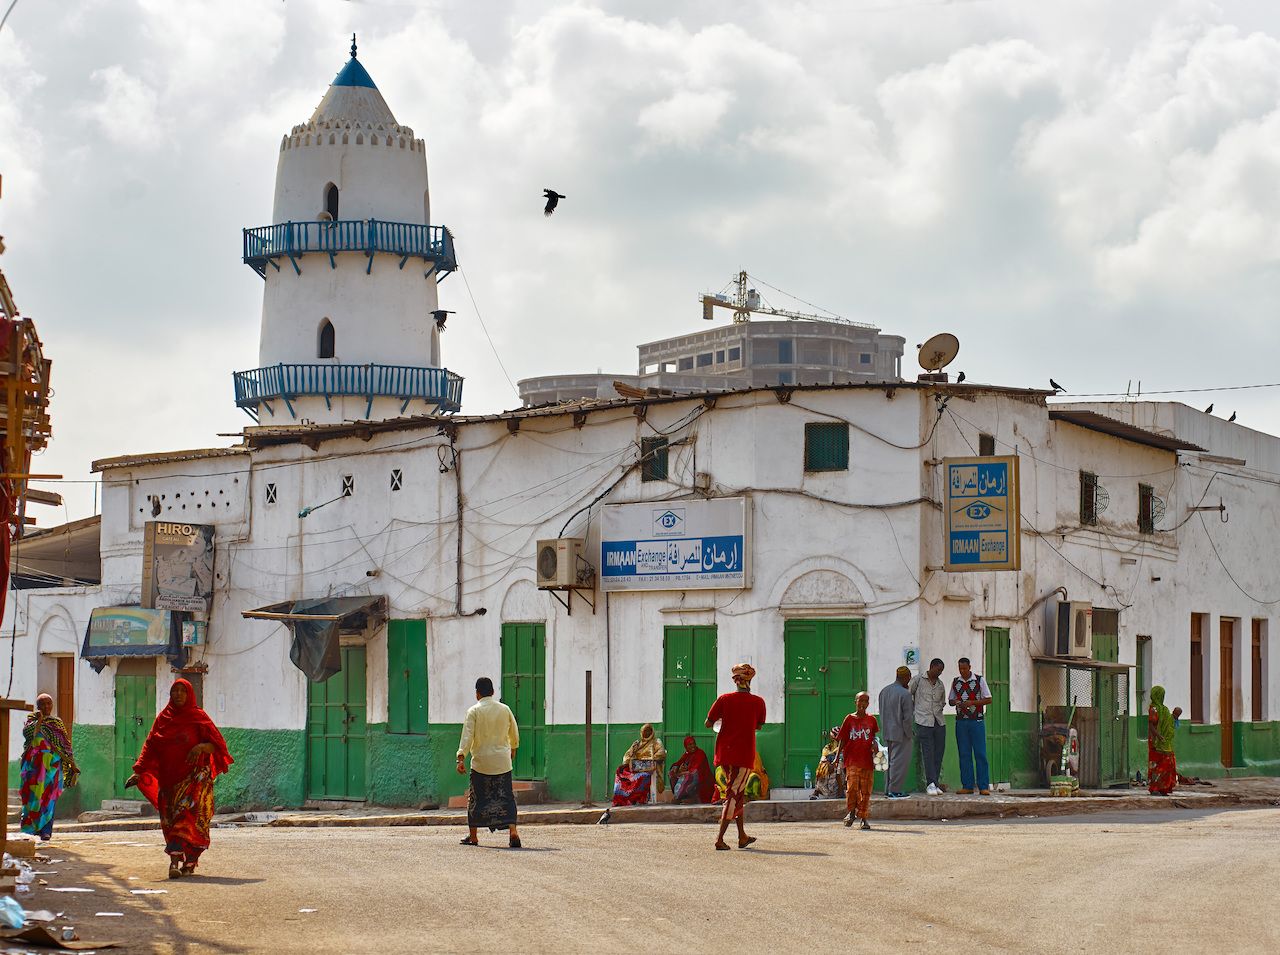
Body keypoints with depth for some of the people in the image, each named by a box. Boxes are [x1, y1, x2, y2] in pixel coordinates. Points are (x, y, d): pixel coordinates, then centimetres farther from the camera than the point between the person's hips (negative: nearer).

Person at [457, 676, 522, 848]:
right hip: (503, 761, 2)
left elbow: (467, 736, -14)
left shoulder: (474, 711, -5)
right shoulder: (505, 709, 5)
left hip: (481, 761, -2)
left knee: (476, 798, 10)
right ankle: (512, 831, -14)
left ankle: (472, 836, 17)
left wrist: (461, 758, -16)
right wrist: (513, 748, 35)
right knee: (506, 797, 3)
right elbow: (514, 733, 16)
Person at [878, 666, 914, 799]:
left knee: (889, 761, 14)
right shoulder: (905, 694, -16)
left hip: (886, 733, 8)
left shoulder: (883, 691, 8)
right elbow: (907, 717, -15)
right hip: (900, 733, -8)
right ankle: (895, 791, -3)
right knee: (899, 762, -2)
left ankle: (888, 790, 17)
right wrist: (908, 733, -5)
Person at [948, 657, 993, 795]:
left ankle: (984, 786, -5)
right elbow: (950, 700, 17)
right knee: (964, 754, 3)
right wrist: (956, 703, -7)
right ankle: (967, 786, 6)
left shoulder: (979, 680, -1)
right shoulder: (955, 682, 10)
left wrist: (972, 702, -14)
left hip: (976, 721, -4)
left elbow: (988, 699, -1)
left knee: (980, 754, -6)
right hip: (961, 721, 4)